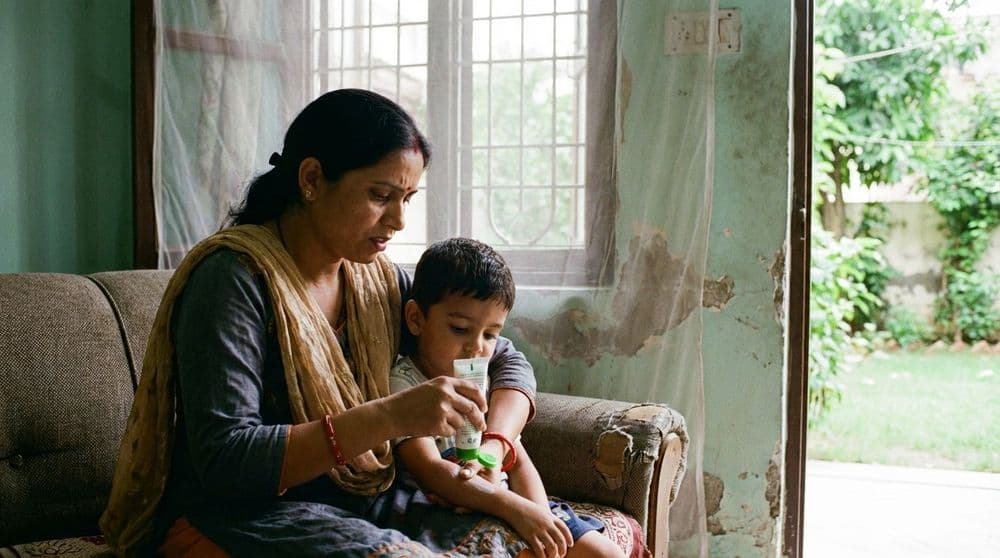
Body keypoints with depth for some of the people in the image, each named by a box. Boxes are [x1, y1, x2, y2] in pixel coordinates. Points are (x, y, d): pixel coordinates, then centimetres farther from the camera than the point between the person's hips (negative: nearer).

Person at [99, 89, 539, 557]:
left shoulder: (376, 280, 3)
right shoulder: (235, 277, -17)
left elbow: (507, 361, 8)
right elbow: (225, 462, -24)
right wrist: (389, 417, -33)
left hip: (356, 503, 7)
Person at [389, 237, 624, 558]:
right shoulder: (402, 385, -12)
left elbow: (519, 462, 9)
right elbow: (431, 471, -24)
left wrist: (541, 520, -11)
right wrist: (516, 509, -32)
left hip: (504, 507, 7)